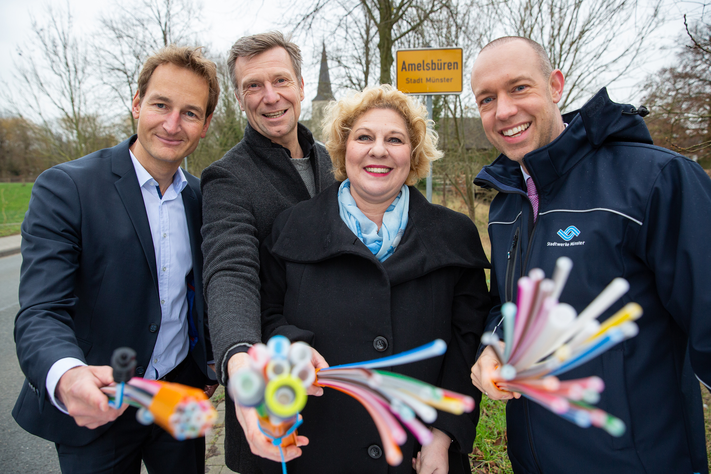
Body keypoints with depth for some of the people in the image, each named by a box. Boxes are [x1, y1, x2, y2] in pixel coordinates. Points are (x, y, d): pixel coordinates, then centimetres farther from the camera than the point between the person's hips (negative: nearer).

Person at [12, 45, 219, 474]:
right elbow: (41, 313, -20)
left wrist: (211, 364, 6)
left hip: (182, 396, 4)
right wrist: (67, 378, -39)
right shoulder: (64, 188, -14)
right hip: (95, 407, -3)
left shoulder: (201, 196, 0)